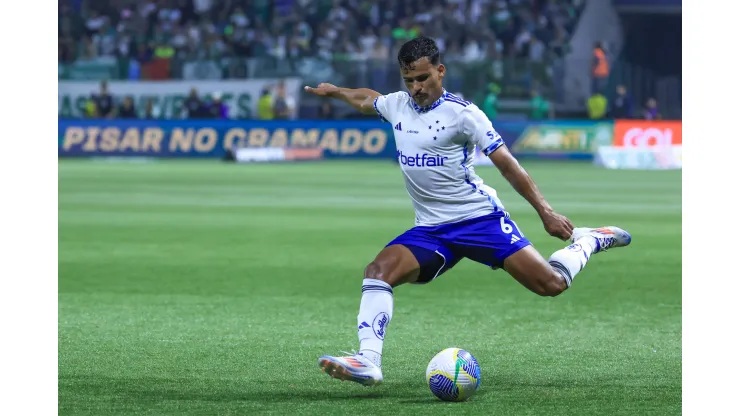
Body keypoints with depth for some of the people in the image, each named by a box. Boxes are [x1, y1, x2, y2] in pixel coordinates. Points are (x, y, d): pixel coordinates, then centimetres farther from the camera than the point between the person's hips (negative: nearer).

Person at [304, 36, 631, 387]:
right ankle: (368, 361, -30)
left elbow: (505, 163, -10)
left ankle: (587, 241, 21)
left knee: (551, 285, -11)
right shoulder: (397, 105, 6)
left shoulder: (461, 112, -11)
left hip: (479, 217, -5)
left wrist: (545, 212, -13)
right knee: (378, 269, -22)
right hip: (429, 230, 5)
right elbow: (366, 99, 32)